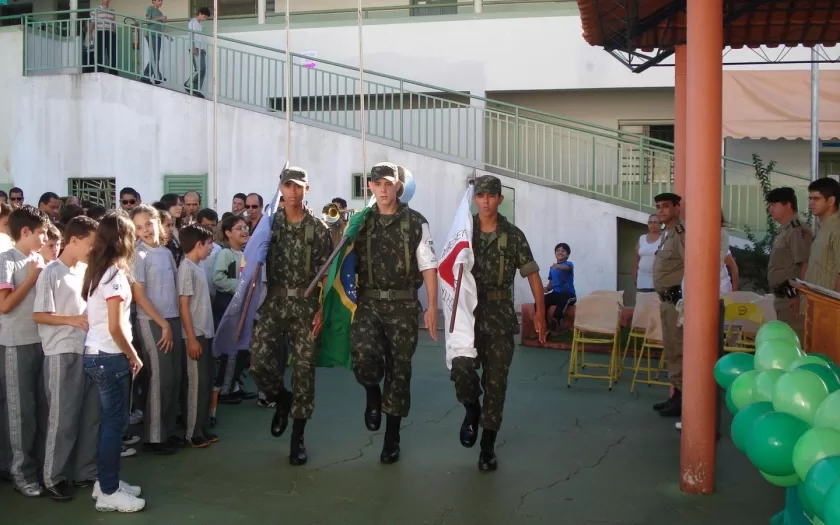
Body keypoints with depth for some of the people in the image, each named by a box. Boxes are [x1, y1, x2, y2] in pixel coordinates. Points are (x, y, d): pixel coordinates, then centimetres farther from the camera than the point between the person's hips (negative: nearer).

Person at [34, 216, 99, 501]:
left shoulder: (86, 271, 10)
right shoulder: (51, 273, -7)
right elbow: (39, 315, -10)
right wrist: (73, 320, -19)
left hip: (89, 351, 6)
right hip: (62, 354, -6)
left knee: (91, 415, 10)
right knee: (63, 417, 1)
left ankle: (86, 470, 22)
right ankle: (54, 477, 13)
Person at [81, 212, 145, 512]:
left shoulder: (97, 271, 9)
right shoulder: (115, 274, -17)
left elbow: (102, 319, 9)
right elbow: (115, 328, -20)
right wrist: (134, 357, -8)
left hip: (95, 354, 9)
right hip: (109, 357, -9)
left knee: (111, 420, 16)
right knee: (115, 422, -1)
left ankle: (106, 481, 26)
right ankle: (108, 493, 7)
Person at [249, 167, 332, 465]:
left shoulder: (318, 228, 1)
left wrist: (321, 309, -8)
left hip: (305, 305, -1)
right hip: (274, 302, 2)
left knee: (304, 368, 1)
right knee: (259, 360, -11)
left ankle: (297, 437, 12)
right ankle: (282, 399, 22)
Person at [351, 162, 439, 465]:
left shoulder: (416, 223, -1)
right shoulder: (361, 222, 7)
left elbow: (429, 267, -1)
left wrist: (432, 307, -7)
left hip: (403, 305, -1)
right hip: (369, 302, 1)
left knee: (399, 369, 4)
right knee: (362, 354, -24)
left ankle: (392, 437, 19)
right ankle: (373, 394, 10)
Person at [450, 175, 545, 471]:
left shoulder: (513, 235, 2)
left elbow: (532, 274, 3)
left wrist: (540, 312, -4)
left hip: (500, 314, 0)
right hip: (468, 311, 0)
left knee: (496, 379, 3)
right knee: (461, 366, -20)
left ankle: (488, 447, 15)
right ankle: (471, 409, 13)